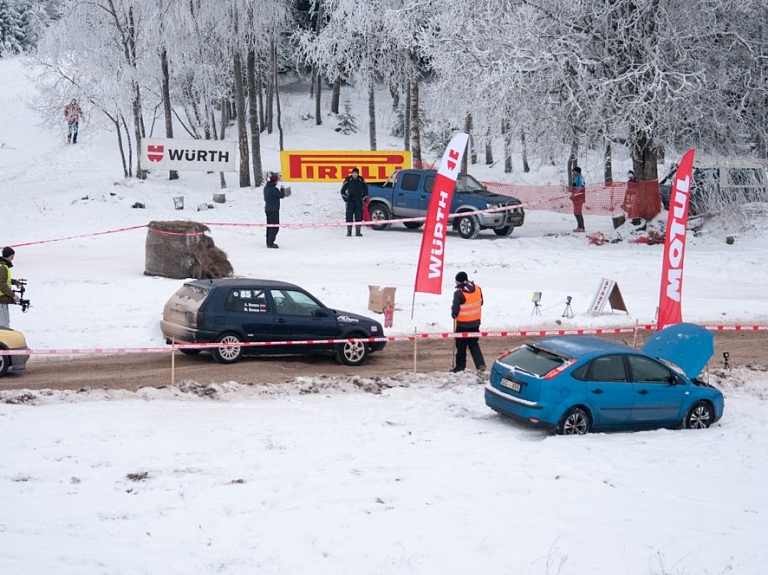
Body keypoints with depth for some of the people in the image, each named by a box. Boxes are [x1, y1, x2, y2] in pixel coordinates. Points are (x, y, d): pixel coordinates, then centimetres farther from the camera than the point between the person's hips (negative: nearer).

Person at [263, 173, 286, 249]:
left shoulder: (266, 188, 9)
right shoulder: (273, 189, -21)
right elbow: (282, 196, -13)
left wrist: (280, 190, 12)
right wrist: (282, 189, 4)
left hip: (267, 209, 10)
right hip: (274, 210, -10)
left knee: (269, 226, 15)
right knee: (275, 227, -7)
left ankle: (269, 242, 20)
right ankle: (270, 243, -12)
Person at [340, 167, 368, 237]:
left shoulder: (361, 180, 3)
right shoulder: (348, 180, -2)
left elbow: (365, 189, 15)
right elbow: (343, 191, 6)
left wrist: (363, 198, 6)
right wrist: (346, 199, -1)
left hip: (359, 202, 1)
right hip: (350, 201, -1)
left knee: (359, 216, -3)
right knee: (349, 216, -2)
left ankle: (358, 231, 1)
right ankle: (349, 231, 3)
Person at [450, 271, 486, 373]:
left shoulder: (459, 293, -22)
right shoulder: (477, 289, -2)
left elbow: (455, 308, -18)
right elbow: (481, 303, 10)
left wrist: (454, 315, 3)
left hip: (463, 324, -6)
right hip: (475, 322, 6)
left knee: (461, 346, 8)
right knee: (474, 344, 17)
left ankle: (460, 367, 15)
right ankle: (480, 364, 5)